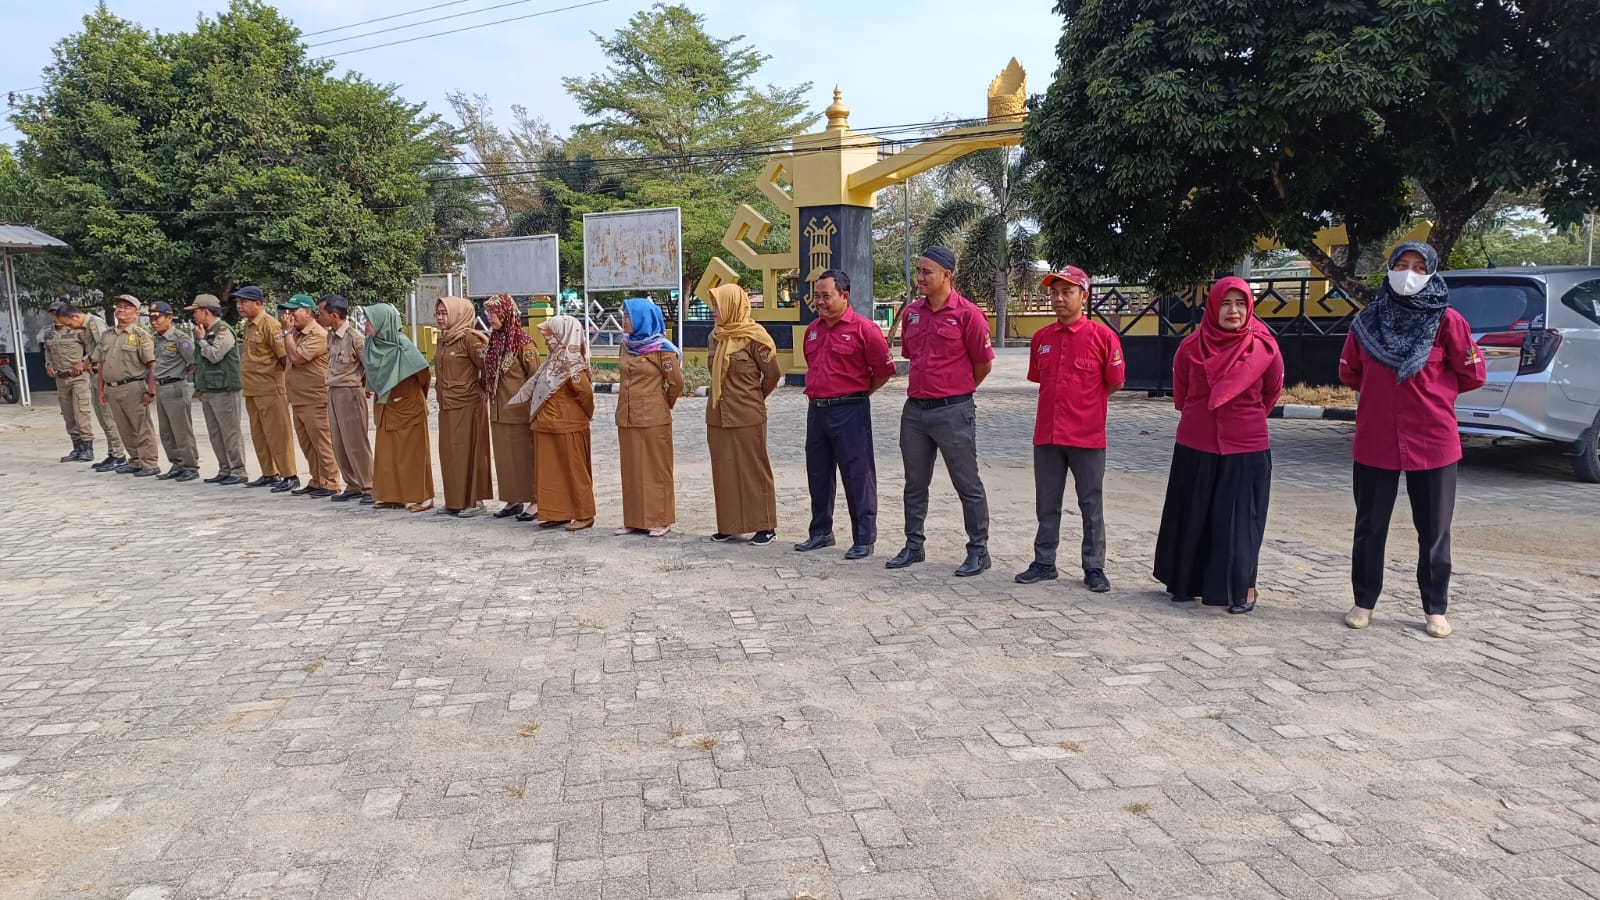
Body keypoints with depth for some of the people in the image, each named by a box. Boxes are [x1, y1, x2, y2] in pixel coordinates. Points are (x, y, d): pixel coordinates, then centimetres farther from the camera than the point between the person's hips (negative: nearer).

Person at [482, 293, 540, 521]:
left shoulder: (523, 342, -13)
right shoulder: (494, 341, 8)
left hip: (519, 411, -7)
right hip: (499, 411, 7)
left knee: (524, 455, 0)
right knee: (504, 456, 11)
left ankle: (533, 502, 9)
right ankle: (513, 500, 21)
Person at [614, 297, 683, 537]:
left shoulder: (661, 349, -10)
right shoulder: (626, 346, 9)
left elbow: (677, 383, -5)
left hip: (654, 418, -6)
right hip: (627, 417, 6)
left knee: (656, 468, 1)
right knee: (631, 469, 10)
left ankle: (660, 519, 9)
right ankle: (634, 519, 18)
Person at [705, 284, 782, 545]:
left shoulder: (754, 336, -12)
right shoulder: (714, 337, 7)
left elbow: (773, 374, -6)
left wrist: (755, 398, 7)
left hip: (747, 416, -6)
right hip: (718, 416, 6)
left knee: (753, 469, 1)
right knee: (724, 470, 10)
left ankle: (766, 526, 9)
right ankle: (729, 524, 19)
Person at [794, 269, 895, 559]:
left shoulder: (863, 328, -10)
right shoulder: (813, 329, 12)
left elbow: (885, 369, -8)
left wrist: (860, 392, 2)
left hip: (849, 410, -7)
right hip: (816, 409, 7)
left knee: (857, 475, -2)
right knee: (818, 474, 14)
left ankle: (864, 539, 6)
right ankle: (820, 532, 28)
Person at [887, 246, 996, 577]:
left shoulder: (967, 314, -11)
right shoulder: (911, 313, 7)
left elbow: (983, 364, -6)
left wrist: (956, 390, 6)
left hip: (953, 412, -6)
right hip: (914, 409, 6)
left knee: (968, 485, 4)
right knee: (915, 484, 14)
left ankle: (978, 551, 13)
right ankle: (913, 546, 26)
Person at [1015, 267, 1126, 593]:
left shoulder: (1102, 336, -8)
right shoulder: (1041, 338, 6)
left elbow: (1114, 383, 0)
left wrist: (1083, 402, 6)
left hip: (1087, 436, -4)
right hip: (1047, 434, 4)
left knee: (1091, 506, 5)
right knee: (1046, 504, 12)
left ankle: (1094, 568, 15)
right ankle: (1044, 562, 23)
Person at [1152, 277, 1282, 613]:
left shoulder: (1264, 347, -7)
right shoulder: (1191, 348, -4)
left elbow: (1272, 393, 9)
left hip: (1246, 449, -2)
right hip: (1195, 447, 2)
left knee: (1239, 520, 3)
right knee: (1192, 517, 10)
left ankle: (1242, 588, 15)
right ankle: (1187, 582, 24)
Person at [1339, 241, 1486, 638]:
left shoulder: (1446, 320, -5)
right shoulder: (1367, 320, 2)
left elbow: (1474, 374, 1)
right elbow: (1349, 372, 14)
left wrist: (1433, 392, 6)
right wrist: (1384, 392, 9)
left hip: (1433, 442, -2)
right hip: (1375, 441, 2)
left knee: (1434, 530, 8)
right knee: (1370, 527, 9)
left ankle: (1435, 609, 20)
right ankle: (1364, 602, 21)